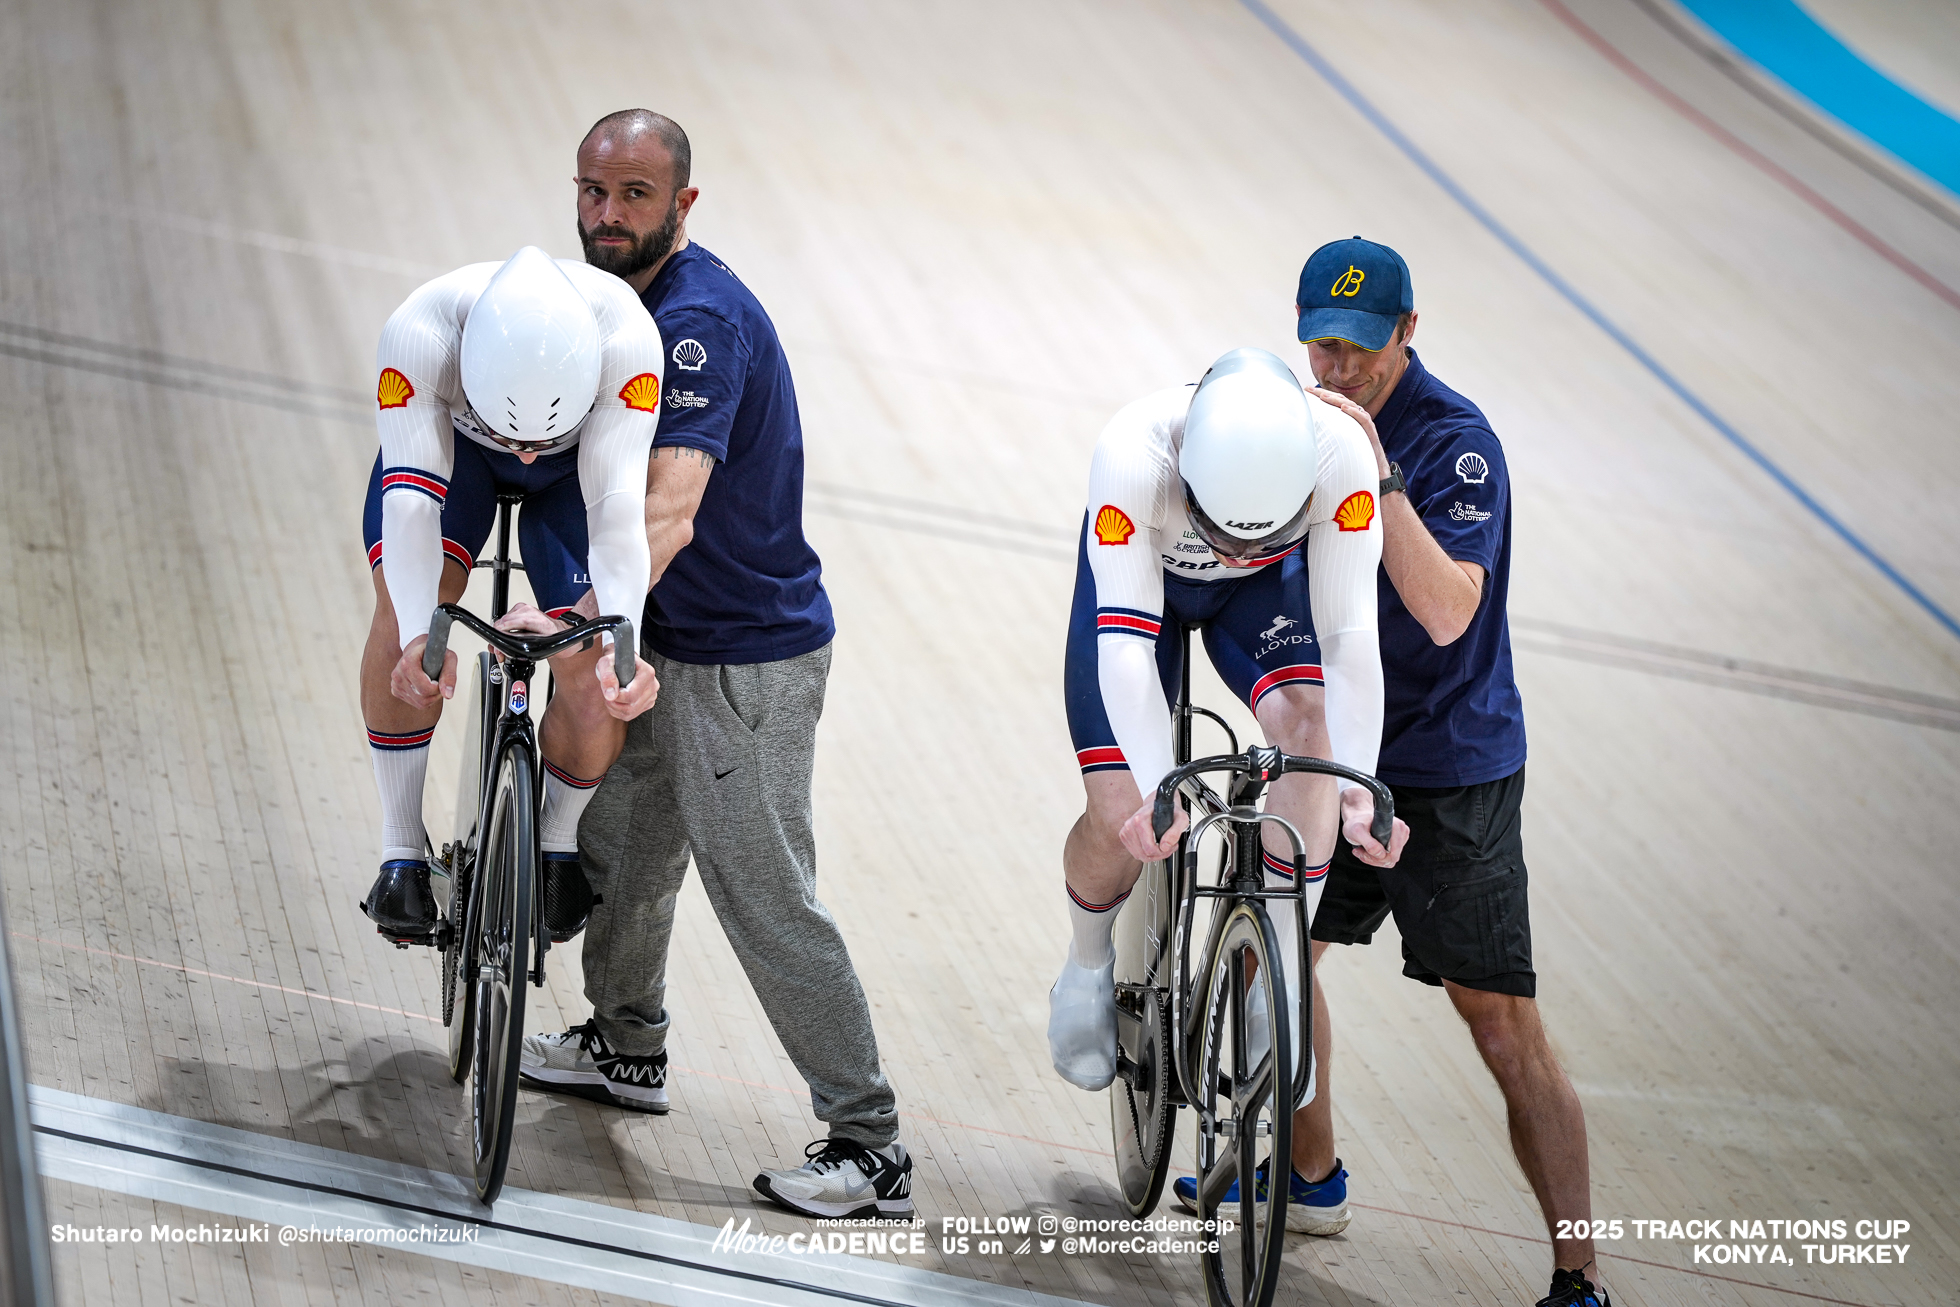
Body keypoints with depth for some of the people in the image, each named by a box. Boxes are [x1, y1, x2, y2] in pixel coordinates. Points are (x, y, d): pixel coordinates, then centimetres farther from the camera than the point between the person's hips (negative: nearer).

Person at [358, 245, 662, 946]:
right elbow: (410, 501, -45)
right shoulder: (416, 335, -41)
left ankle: (558, 847, 16)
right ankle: (402, 854, -14)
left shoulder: (625, 339, -42)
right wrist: (418, 638, -60)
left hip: (577, 464, 0)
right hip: (452, 443, 0)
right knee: (404, 600, -27)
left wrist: (621, 647, -60)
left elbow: (617, 506, -46)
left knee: (595, 687, -15)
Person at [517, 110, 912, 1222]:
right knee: (619, 837, 23)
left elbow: (671, 513, -39)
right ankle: (628, 1047, 44)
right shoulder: (638, 298, 7)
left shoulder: (701, 319, -25)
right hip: (677, 640, 10)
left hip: (748, 661, -10)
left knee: (768, 901, -7)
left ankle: (872, 1149, -1)